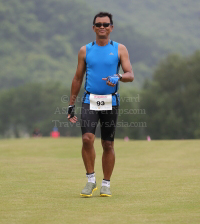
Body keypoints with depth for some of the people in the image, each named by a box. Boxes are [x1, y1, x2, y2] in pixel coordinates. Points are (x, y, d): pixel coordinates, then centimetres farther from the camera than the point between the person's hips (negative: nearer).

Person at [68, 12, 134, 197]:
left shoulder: (119, 49, 5)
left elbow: (130, 75, -2)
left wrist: (118, 77, -25)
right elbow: (77, 79, 14)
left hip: (110, 102, 0)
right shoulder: (85, 50, 9)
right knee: (87, 138, -16)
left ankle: (106, 184, 15)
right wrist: (71, 105, 11)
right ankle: (91, 180, -3)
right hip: (90, 100, 0)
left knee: (108, 144, 3)